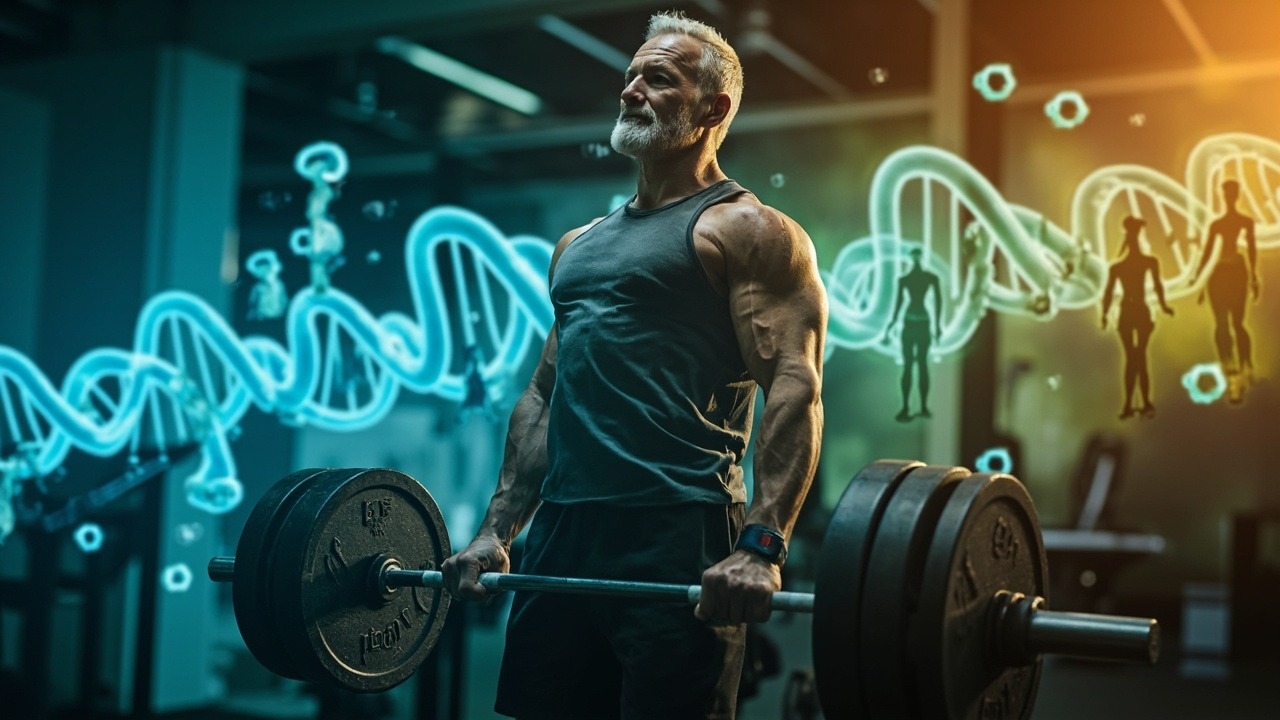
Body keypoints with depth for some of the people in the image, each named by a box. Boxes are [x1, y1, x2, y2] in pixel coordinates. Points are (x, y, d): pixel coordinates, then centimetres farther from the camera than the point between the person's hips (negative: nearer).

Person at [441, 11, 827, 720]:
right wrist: (496, 529, 15)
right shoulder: (579, 244, 20)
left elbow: (794, 389, -13)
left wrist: (761, 545, -24)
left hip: (678, 537, -7)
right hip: (560, 534, 7)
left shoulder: (746, 231, -2)